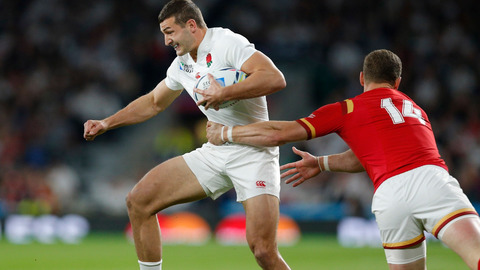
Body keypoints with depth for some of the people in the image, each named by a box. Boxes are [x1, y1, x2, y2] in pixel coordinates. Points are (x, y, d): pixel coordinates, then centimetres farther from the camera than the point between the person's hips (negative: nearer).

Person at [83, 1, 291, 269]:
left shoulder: (226, 43, -14)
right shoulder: (182, 64, 12)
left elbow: (275, 78, -26)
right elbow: (153, 102, 29)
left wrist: (224, 93, -29)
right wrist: (107, 123, 22)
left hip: (253, 153, -8)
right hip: (214, 153, 8)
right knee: (138, 201, 0)